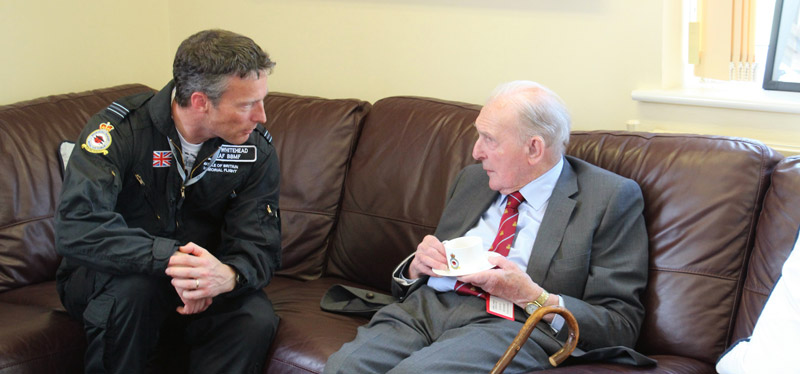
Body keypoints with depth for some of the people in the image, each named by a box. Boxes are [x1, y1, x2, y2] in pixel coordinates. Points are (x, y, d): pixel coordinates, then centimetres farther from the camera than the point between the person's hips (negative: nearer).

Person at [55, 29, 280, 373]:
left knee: (257, 319, -28)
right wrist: (170, 256, -45)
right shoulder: (121, 129, -22)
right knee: (131, 286, -37)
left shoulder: (256, 149, -8)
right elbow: (75, 230, -34)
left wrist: (228, 275, -38)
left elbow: (260, 247, -12)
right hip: (103, 279, -2)